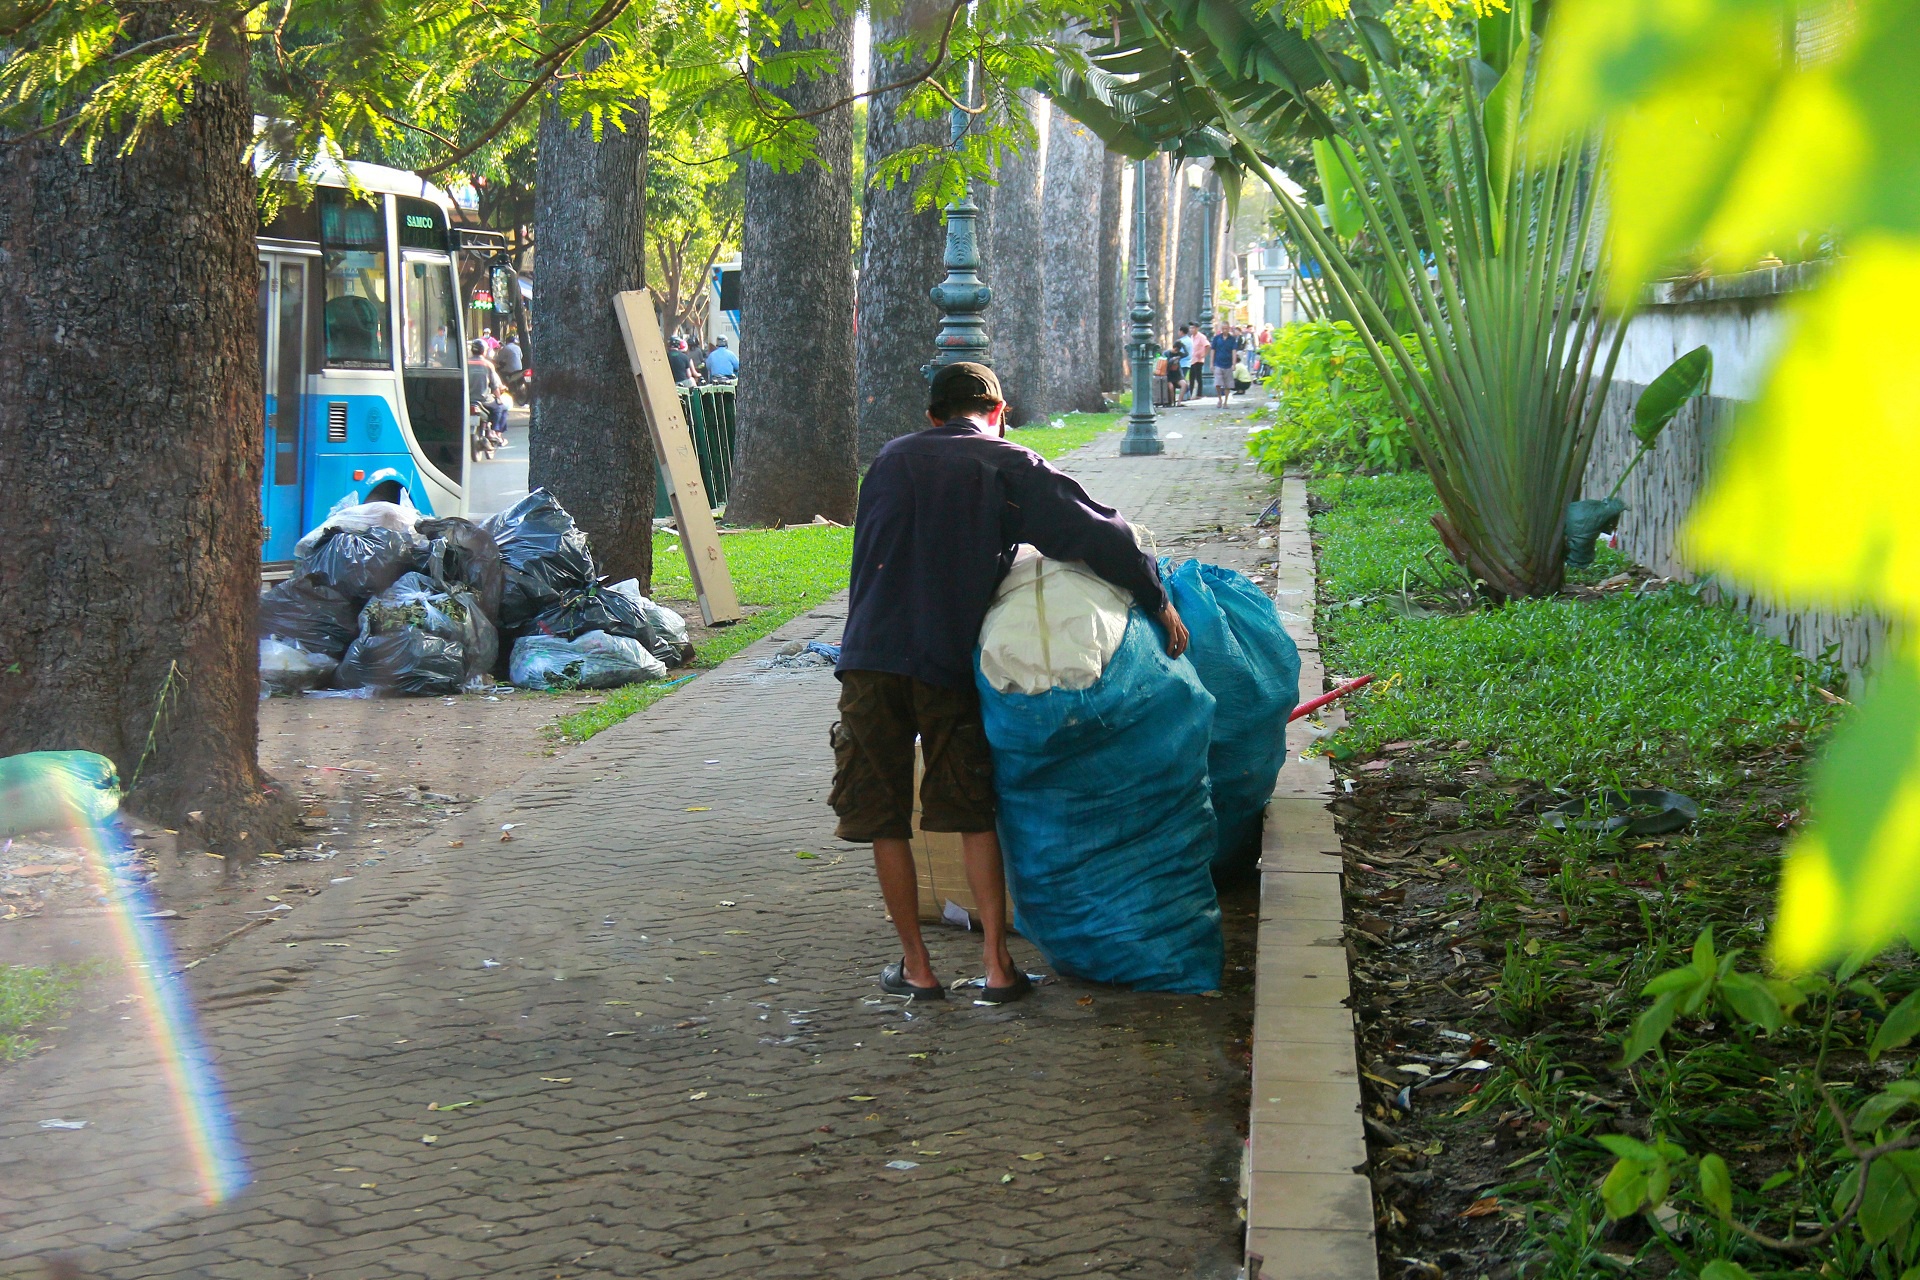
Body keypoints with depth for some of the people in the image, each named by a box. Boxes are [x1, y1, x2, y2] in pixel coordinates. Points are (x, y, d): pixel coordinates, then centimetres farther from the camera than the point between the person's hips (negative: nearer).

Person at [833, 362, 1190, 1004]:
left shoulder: (889, 460, 16)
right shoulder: (1008, 466, 4)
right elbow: (1097, 533, -4)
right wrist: (1157, 601, 4)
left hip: (871, 660, 2)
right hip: (953, 663, -2)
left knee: (885, 820, 9)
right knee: (974, 816, 9)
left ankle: (917, 968, 12)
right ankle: (997, 965, 5)